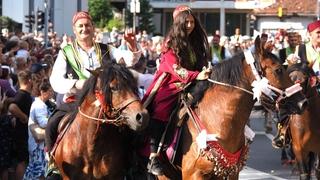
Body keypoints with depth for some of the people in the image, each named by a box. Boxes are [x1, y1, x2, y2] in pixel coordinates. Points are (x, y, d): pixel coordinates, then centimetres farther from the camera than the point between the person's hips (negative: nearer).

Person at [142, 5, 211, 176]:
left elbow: (201, 64, 12)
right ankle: (153, 157, -24)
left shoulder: (198, 41, 9)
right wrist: (196, 75, -31)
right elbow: (174, 68, -18)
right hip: (169, 85, -6)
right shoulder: (172, 43, -8)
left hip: (189, 85, 6)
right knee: (160, 113, -21)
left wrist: (205, 73, -11)